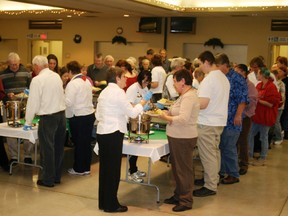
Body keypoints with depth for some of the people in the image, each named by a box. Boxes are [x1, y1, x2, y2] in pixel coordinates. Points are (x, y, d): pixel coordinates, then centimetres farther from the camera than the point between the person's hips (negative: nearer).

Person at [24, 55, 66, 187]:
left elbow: (33, 102, -10)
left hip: (48, 118, -6)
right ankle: (57, 176, 27)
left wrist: (28, 122, 1)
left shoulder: (37, 80, -12)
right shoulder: (57, 76, 7)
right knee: (58, 147, 15)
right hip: (61, 114, 7)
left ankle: (47, 179, 14)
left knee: (47, 148, 4)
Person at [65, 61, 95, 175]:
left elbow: (68, 102, -19)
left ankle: (79, 169, 18)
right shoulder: (87, 81, 9)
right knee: (87, 142, 14)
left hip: (78, 117, -7)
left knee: (78, 143, 5)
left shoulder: (73, 83, -15)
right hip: (90, 114, 7)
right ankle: (86, 168, 24)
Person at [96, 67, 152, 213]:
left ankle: (103, 202, 23)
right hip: (113, 134, -9)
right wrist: (144, 100, -1)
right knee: (113, 169, 1)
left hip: (102, 133, 9)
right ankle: (111, 205, 10)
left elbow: (98, 115, 16)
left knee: (105, 168, 14)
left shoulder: (104, 92, 15)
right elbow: (132, 113, -11)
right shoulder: (118, 92, -12)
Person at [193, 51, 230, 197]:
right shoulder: (224, 78, 10)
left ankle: (210, 187, 5)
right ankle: (213, 178, 31)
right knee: (214, 152, 19)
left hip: (207, 123, -9)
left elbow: (202, 104, -24)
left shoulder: (209, 80, -19)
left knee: (208, 155, -2)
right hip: (219, 121, 9)